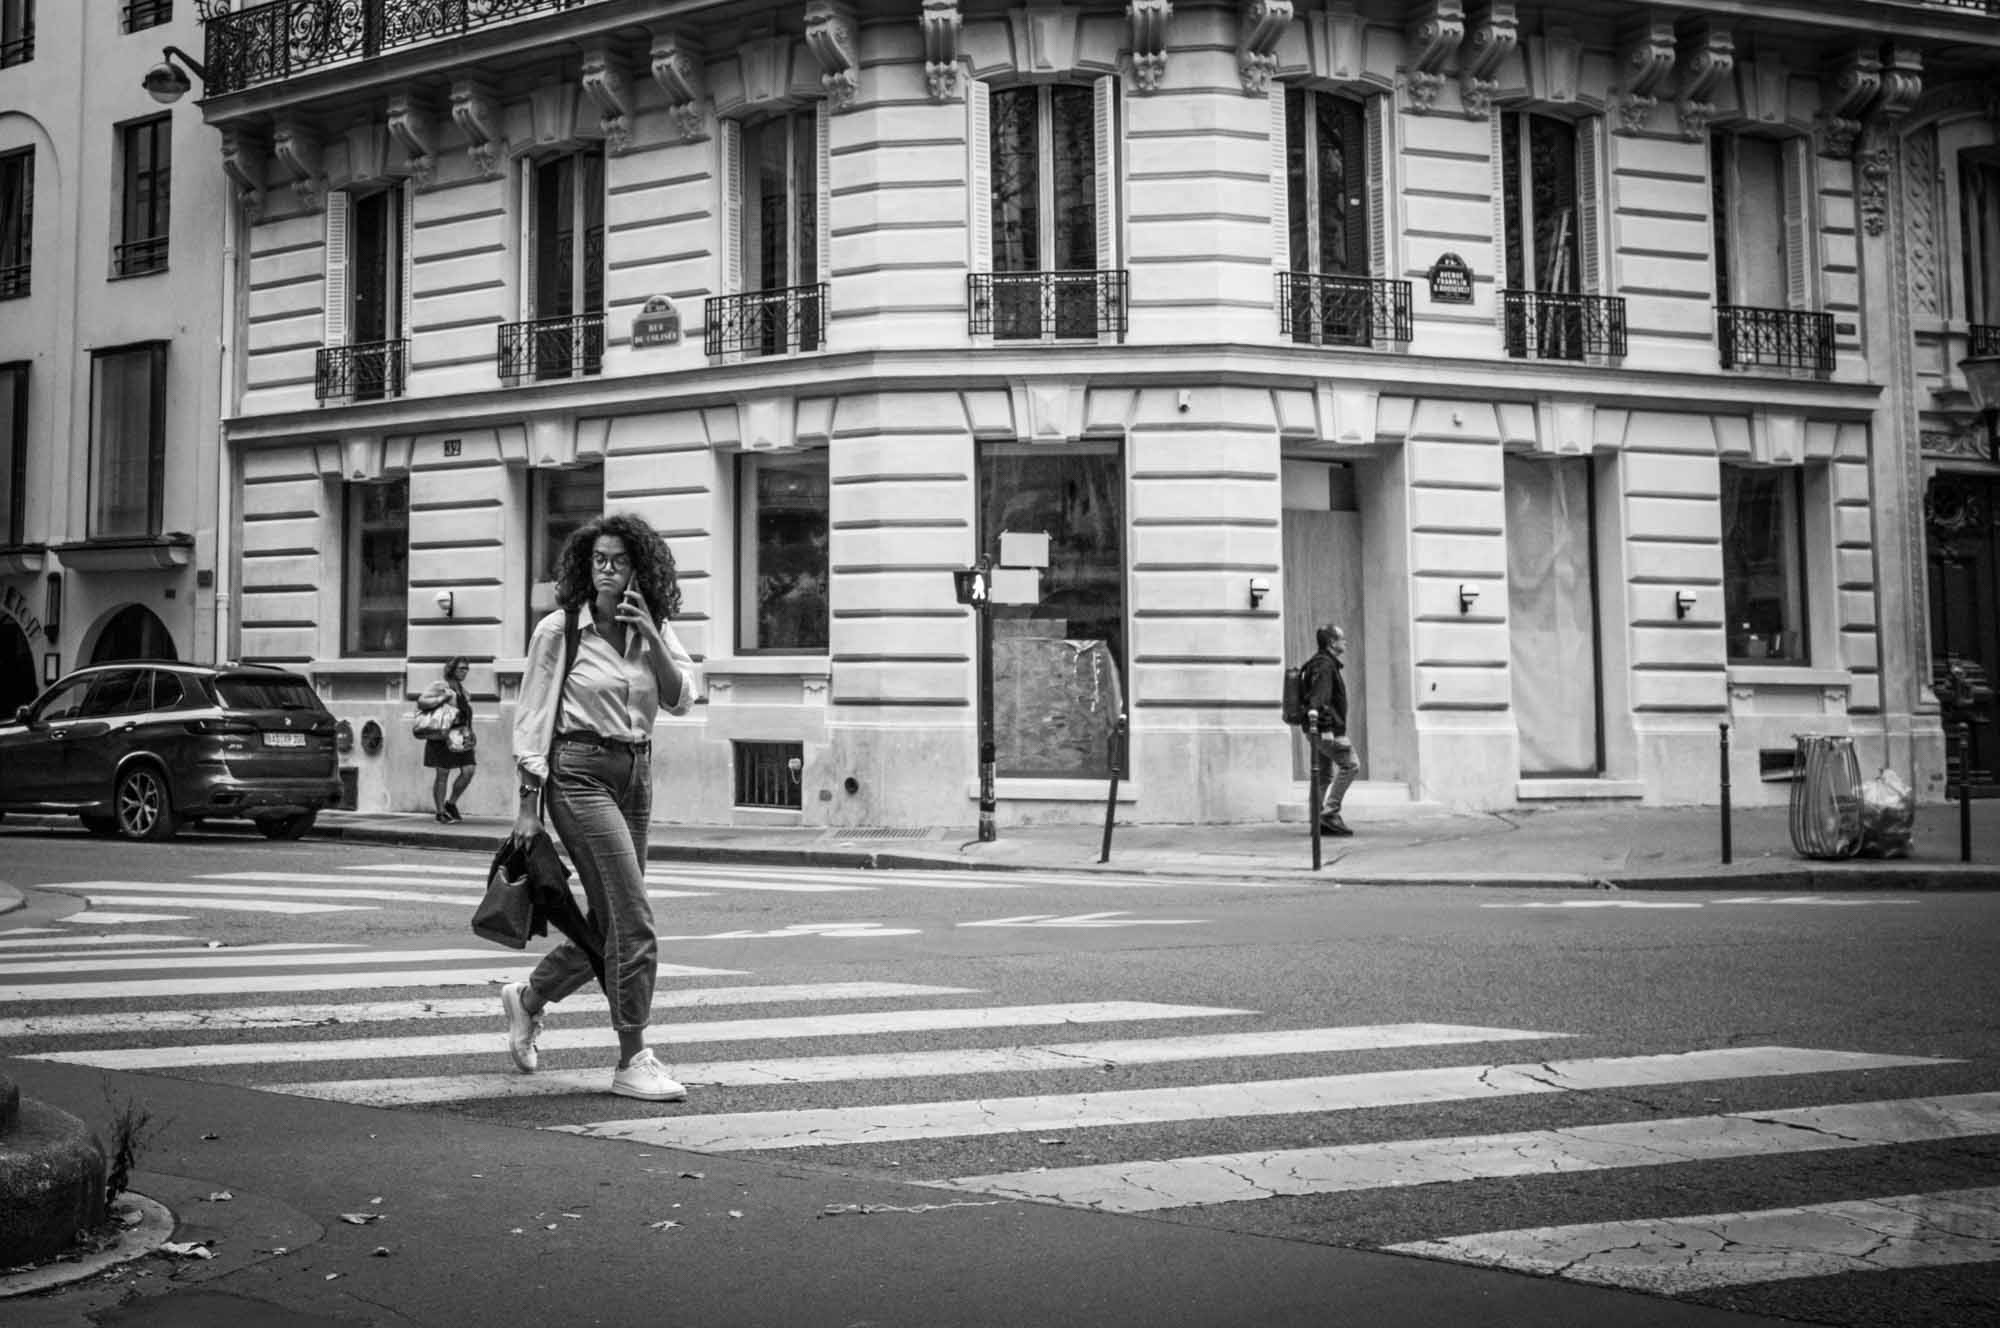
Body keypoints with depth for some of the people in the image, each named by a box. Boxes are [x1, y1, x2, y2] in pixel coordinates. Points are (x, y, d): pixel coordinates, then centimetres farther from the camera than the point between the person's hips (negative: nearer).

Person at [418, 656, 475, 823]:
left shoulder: (461, 688, 17)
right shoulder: (439, 686, -6)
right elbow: (421, 702, -17)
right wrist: (443, 698, -22)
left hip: (461, 737, 7)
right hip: (444, 737, -7)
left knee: (468, 770, -4)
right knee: (443, 774, -1)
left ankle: (451, 804, 13)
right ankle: (440, 812, 8)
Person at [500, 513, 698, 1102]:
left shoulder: (655, 632, 9)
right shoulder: (558, 630, -4)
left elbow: (681, 699, -4)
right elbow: (532, 718, -3)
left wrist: (649, 635, -14)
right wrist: (529, 803, -7)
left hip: (636, 775, 6)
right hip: (580, 771, -6)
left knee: (608, 924, 12)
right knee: (634, 921, -13)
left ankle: (528, 997, 39)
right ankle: (633, 1060, -4)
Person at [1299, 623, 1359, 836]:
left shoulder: (1327, 663, 21)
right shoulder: (1324, 665, -12)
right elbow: (1318, 697, -22)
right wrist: (1326, 727, -29)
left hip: (1325, 729, 11)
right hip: (1327, 728, -11)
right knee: (1350, 764, -12)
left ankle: (1319, 822, 9)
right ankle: (1330, 812, -14)